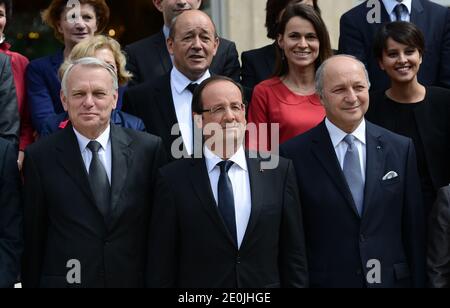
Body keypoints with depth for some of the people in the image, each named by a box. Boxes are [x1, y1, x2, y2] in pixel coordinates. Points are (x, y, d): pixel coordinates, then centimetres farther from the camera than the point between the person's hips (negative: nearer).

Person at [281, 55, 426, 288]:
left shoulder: (401, 148, 1)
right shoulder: (295, 155, -7)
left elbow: (414, 230, 3)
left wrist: (418, 282, 1)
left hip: (391, 279, 2)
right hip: (324, 281, -2)